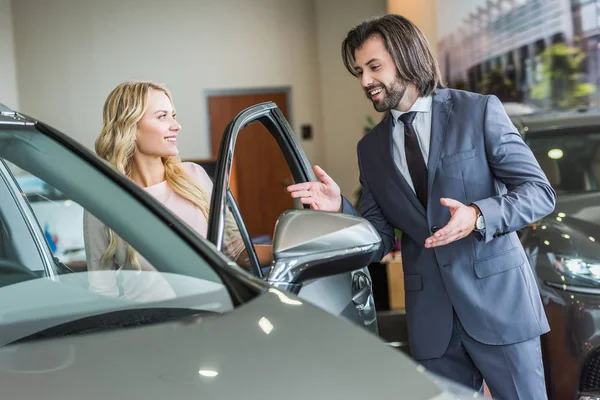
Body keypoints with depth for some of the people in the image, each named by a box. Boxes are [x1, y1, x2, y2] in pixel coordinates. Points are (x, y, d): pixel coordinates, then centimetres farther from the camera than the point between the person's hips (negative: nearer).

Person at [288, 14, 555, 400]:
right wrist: (340, 208, -10)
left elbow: (540, 191, -5)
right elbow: (380, 241, 9)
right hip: (431, 316, 3)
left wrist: (478, 216, -22)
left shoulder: (479, 111, -2)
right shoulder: (371, 148, 9)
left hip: (497, 299, -3)